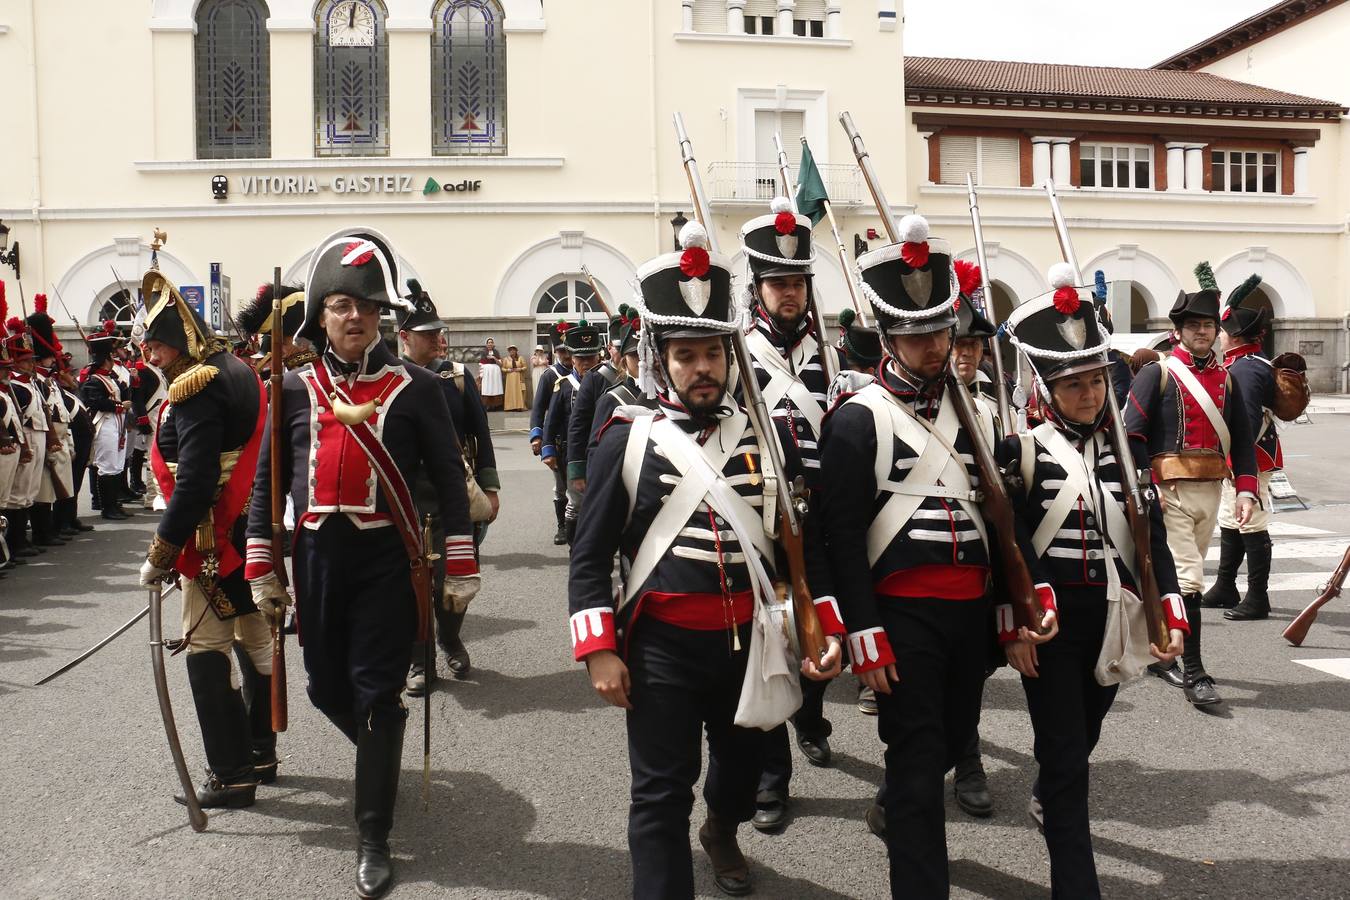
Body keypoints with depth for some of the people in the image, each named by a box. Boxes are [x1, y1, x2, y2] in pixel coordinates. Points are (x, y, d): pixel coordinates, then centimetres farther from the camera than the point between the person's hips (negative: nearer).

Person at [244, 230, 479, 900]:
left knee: (376, 693, 0)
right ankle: (383, 749, 47)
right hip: (317, 556, 3)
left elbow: (448, 478, -1)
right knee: (327, 687, 13)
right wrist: (261, 565, 6)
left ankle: (373, 839, 13)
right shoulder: (296, 389, 4)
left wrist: (460, 566, -4)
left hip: (387, 559, -3)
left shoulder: (415, 387, -3)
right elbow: (267, 481, 10)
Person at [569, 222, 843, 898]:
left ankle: (722, 831, 57)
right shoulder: (627, 440, -5)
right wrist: (599, 651, -11)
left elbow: (806, 542, 6)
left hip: (752, 641, 4)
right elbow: (590, 556, -3)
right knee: (661, 795, 0)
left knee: (742, 761, 25)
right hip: (661, 646, -3)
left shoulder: (769, 434, 1)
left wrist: (828, 630, -3)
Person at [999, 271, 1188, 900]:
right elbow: (1007, 542, -9)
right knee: (1065, 753, -3)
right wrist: (1013, 627, -12)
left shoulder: (1126, 447, 6)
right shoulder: (1021, 448, -7)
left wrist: (1169, 613, -3)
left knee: (1083, 737, 22)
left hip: (1113, 618, 5)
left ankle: (1048, 802, 52)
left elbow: (1152, 535, 6)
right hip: (1049, 618, -5)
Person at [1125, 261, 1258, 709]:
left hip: (1211, 490, 6)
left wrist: (1246, 489, 0)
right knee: (1186, 577, -9)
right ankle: (1194, 673, -6)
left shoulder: (1226, 379, 12)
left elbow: (1242, 439, 12)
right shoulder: (1157, 374, -5)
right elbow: (1132, 436, -9)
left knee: (1174, 573, 16)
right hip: (1170, 490, -6)